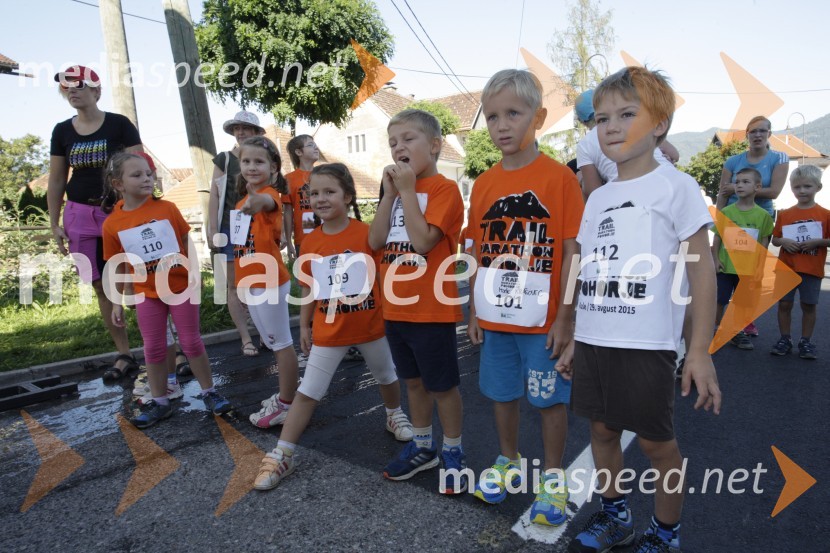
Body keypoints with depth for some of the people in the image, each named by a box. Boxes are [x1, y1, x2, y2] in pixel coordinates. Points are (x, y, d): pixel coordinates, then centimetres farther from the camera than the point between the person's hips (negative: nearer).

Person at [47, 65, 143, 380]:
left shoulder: (119, 124, -3)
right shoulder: (62, 131, 9)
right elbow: (56, 180, 12)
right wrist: (55, 224, 8)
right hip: (80, 216, 5)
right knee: (101, 287, 6)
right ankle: (124, 355, 17)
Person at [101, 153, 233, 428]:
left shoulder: (167, 208, -7)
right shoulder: (112, 223, -5)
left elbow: (187, 241, 0)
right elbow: (117, 266, 2)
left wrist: (194, 270, -12)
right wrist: (117, 302, 3)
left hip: (181, 286, -1)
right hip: (146, 294, 1)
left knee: (192, 342, 7)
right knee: (153, 348, 9)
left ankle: (209, 392, 21)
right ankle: (160, 402, 24)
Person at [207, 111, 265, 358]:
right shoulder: (223, 159, 3)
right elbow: (214, 196, 0)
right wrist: (213, 230, -7)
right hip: (231, 229, -1)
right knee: (235, 286, 1)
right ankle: (246, 339, 9)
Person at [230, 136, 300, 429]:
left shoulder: (270, 193, -13)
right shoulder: (241, 202, 13)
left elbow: (268, 201, -41)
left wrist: (256, 200, -61)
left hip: (269, 282, -9)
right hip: (250, 283, 9)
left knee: (281, 343, 2)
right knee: (272, 342, 19)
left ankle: (286, 404, 14)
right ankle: (286, 395, 34)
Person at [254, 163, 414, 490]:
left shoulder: (367, 233, -13)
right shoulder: (310, 242, -3)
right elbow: (309, 288, 6)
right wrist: (304, 326, 9)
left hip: (371, 325, -1)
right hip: (329, 331, 2)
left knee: (386, 376, 22)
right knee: (307, 392, 5)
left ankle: (395, 415, 51)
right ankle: (281, 456, 16)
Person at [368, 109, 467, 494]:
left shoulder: (444, 189, -10)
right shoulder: (397, 188, 11)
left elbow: (422, 240, -23)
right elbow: (376, 241, 1)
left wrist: (408, 190, -16)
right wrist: (390, 192, -6)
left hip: (432, 310, -7)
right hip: (396, 309, 7)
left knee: (442, 385, 8)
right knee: (413, 381, 19)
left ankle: (453, 453, 28)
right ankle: (423, 447, 36)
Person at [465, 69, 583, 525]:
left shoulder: (558, 178, -10)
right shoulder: (483, 184, 4)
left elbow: (571, 251, -10)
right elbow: (479, 254, 8)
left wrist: (565, 318, -12)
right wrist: (474, 313, 9)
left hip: (542, 320, -4)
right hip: (496, 318, 5)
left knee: (550, 398, 10)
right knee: (502, 393, 19)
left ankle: (552, 478, 31)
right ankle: (508, 461, 41)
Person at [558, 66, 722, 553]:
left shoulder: (675, 186, -4)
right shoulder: (598, 198, 12)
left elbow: (702, 269, -7)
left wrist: (700, 350, -12)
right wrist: (576, 341, 13)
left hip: (645, 346, -5)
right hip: (592, 342, 6)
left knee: (656, 441, 7)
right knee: (602, 429, 14)